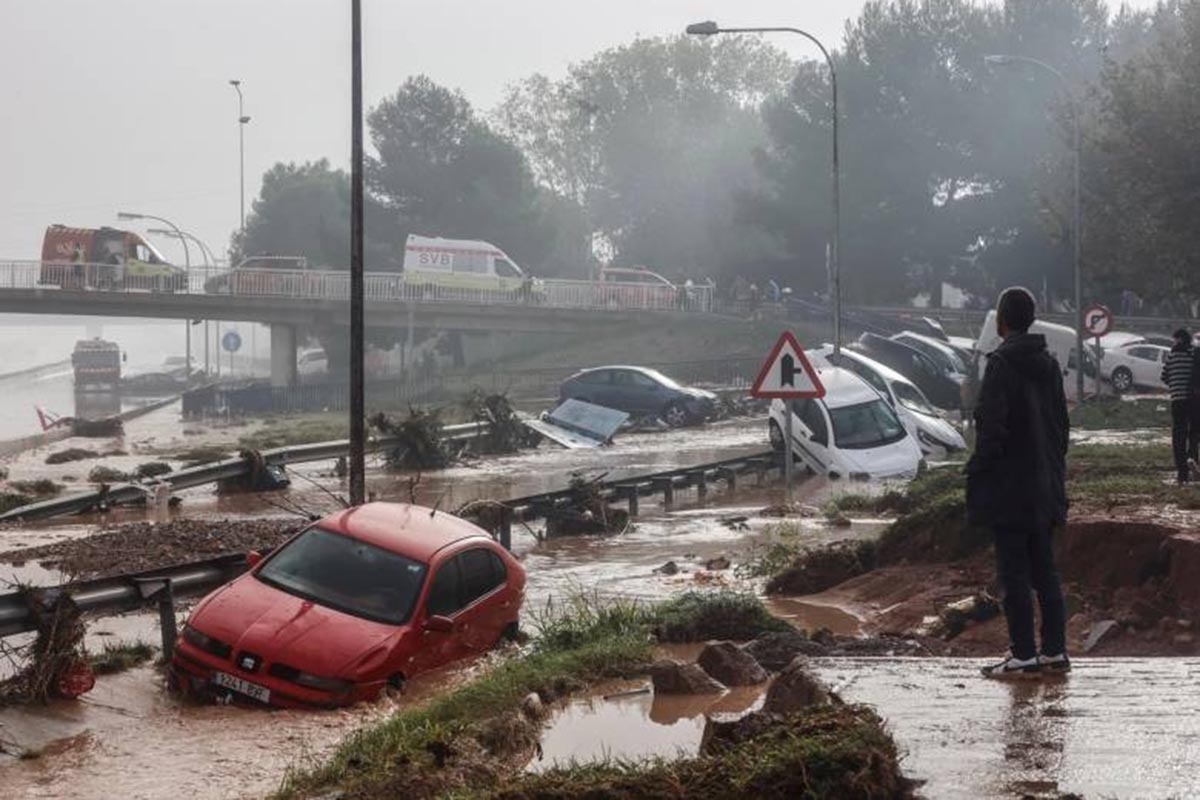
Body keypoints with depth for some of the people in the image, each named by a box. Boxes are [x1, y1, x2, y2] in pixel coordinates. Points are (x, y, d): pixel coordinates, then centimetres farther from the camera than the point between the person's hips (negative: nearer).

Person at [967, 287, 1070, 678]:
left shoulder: (1001, 364, -15)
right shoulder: (1049, 364, 10)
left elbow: (991, 427, -19)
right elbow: (1062, 423, 15)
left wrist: (977, 473, -11)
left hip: (1009, 489, -7)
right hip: (1044, 489, 8)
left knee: (1013, 572, -3)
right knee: (1043, 569, 13)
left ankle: (1023, 656, -1)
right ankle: (1055, 651, 15)